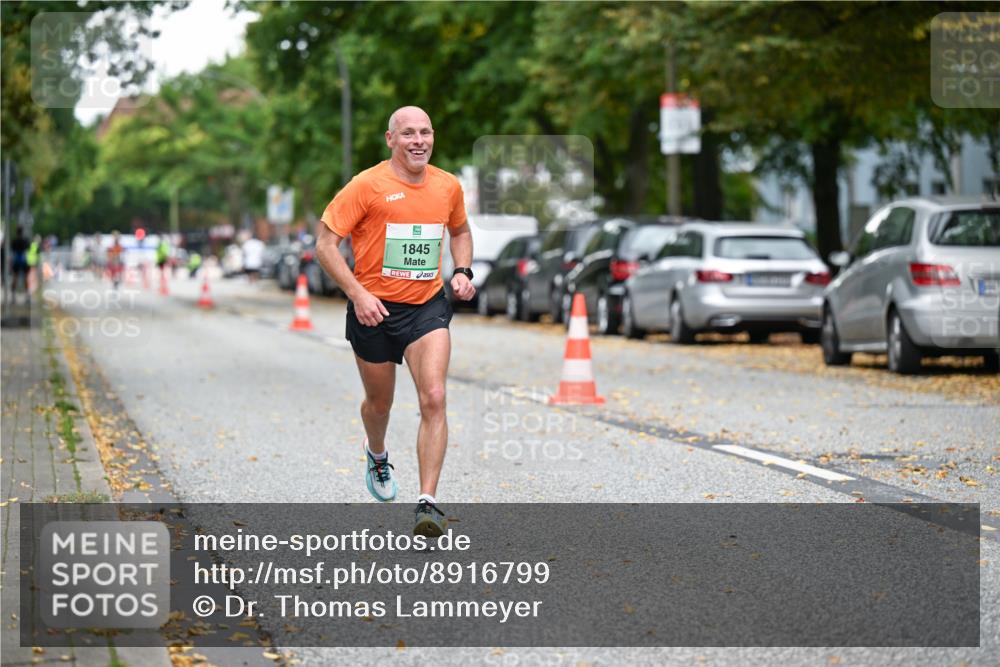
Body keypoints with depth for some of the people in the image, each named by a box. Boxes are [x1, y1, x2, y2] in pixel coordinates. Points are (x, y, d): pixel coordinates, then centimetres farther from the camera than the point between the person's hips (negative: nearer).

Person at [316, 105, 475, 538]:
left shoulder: (448, 186, 2)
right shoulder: (368, 186, -12)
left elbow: (460, 231, 24)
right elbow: (325, 245, -11)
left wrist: (461, 271, 5)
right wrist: (357, 294, -20)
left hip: (427, 307, 2)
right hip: (374, 308, -2)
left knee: (433, 399, -16)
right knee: (379, 402, 16)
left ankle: (428, 502, -16)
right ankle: (376, 456, 51)